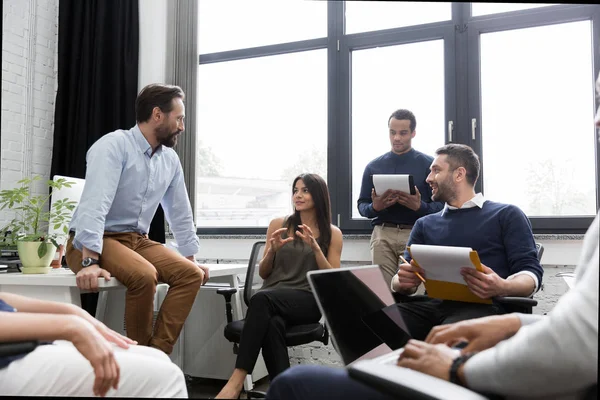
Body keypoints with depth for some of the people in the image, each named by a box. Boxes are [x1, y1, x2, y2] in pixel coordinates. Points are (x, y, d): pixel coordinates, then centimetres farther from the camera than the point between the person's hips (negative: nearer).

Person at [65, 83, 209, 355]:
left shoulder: (171, 160, 7)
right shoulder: (113, 146, -16)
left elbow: (180, 214, 16)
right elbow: (95, 205, -28)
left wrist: (191, 258, 17)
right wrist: (90, 262, -37)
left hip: (137, 240, 7)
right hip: (94, 243, -7)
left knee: (191, 273, -15)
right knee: (144, 274, -34)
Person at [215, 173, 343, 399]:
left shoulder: (332, 233, 9)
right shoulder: (278, 225, 14)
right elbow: (263, 273, 16)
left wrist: (315, 248, -10)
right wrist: (272, 250, -5)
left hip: (308, 300, -2)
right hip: (273, 299, 2)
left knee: (262, 297, -36)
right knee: (273, 323, -38)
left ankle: (237, 380, -40)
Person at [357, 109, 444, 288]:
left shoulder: (429, 164, 3)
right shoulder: (373, 166, 11)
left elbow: (441, 205, 1)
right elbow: (362, 205, 12)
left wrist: (419, 207, -19)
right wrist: (374, 207, -10)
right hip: (382, 234, 2)